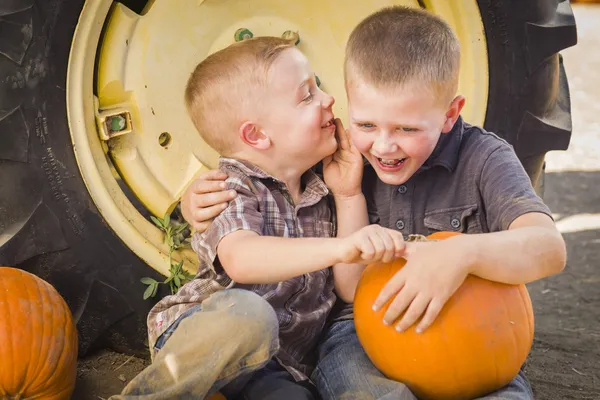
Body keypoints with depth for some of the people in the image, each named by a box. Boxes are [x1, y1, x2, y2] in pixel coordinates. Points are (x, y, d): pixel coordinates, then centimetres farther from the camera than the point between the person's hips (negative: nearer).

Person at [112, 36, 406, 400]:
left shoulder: (320, 195, 7)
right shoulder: (233, 187, -11)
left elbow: (351, 288, 3)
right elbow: (241, 260, -33)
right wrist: (339, 248, -46)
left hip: (273, 369, 4)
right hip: (199, 340, -4)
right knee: (248, 313, -37)